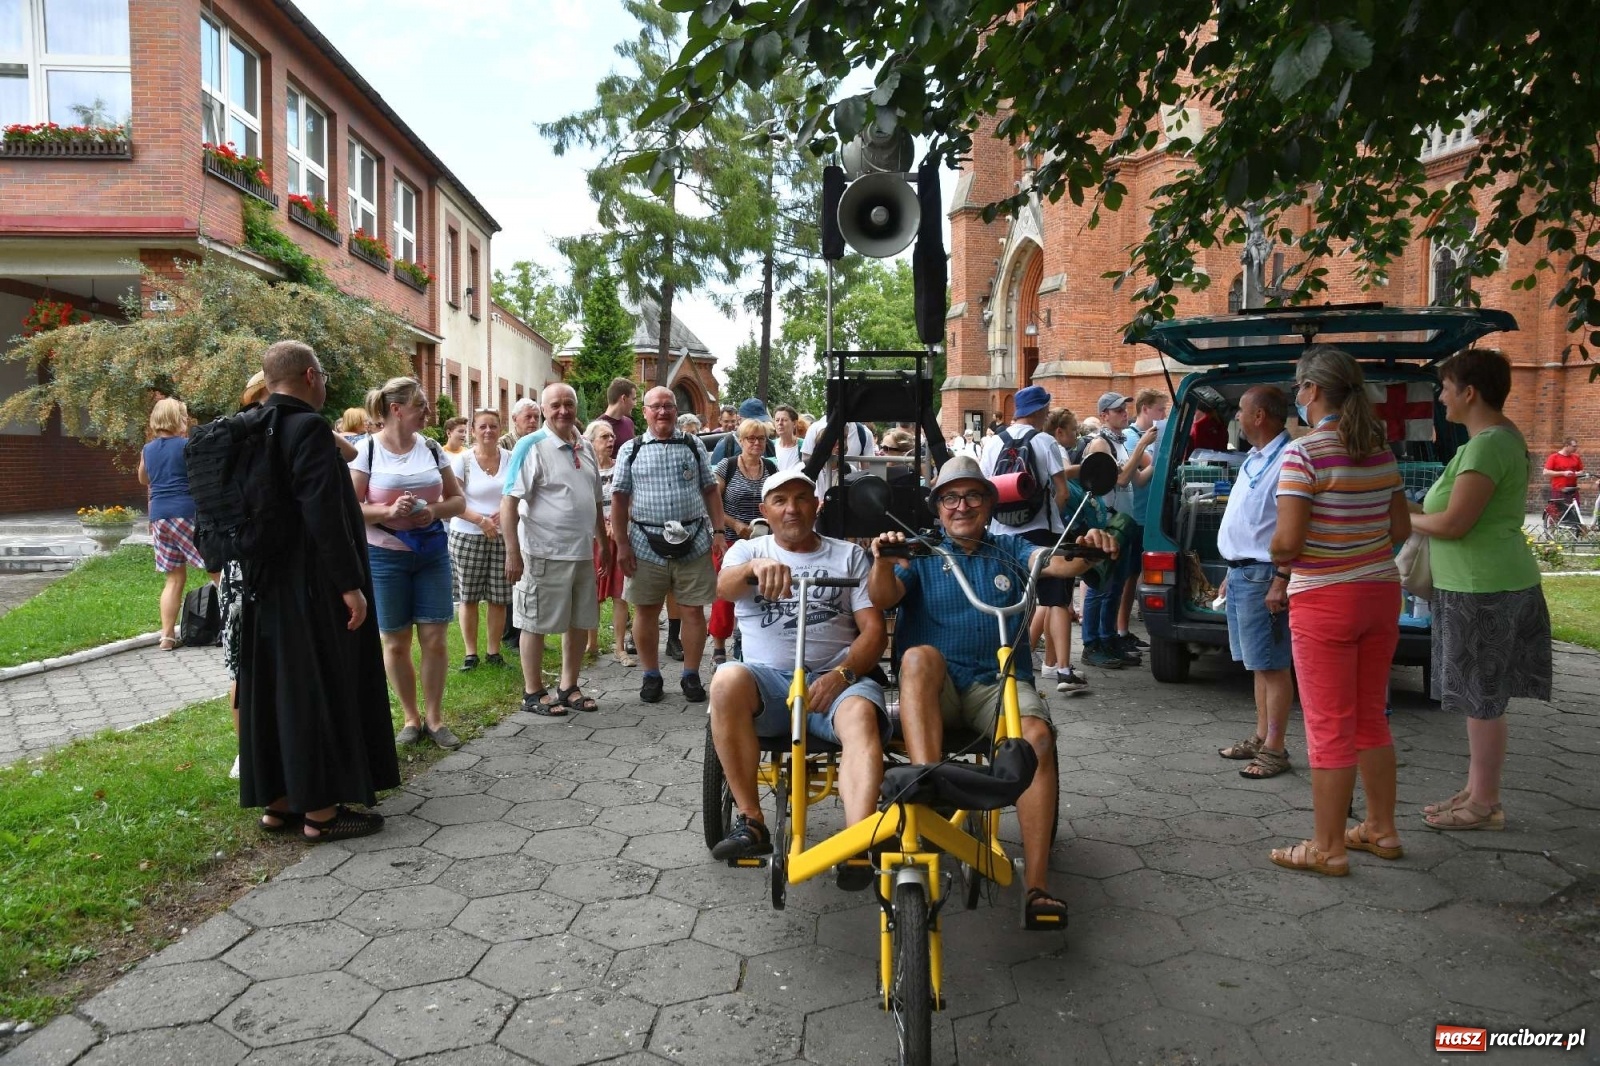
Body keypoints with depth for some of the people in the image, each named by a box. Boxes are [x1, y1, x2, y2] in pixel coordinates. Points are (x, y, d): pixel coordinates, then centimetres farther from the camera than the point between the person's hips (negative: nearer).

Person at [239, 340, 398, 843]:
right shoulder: (308, 427, -17)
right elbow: (324, 513, -23)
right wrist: (350, 584, -20)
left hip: (266, 588, 9)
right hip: (312, 589, -9)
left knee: (274, 690, 14)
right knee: (320, 691, 0)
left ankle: (277, 801, 24)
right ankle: (320, 810, 8)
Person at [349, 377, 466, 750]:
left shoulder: (432, 449, 3)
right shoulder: (366, 450, -7)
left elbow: (458, 499, 8)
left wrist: (435, 511, -11)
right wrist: (388, 511, -24)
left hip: (433, 552, 3)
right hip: (385, 556, -3)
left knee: (434, 639, 3)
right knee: (395, 642, 7)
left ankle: (434, 717, 17)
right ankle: (411, 717, 22)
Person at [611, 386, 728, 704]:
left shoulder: (693, 445, 10)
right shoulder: (631, 450, 6)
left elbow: (710, 490, 11)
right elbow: (619, 499, 4)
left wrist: (719, 532, 4)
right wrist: (622, 545, -2)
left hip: (693, 541, 1)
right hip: (646, 543, 0)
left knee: (693, 610, 4)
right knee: (646, 611, 6)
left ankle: (691, 675, 19)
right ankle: (651, 675, 22)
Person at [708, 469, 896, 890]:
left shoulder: (850, 555, 17)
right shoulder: (747, 550, 17)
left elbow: (874, 630, 7)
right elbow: (723, 588, -8)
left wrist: (842, 673, -12)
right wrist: (755, 566, -32)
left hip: (835, 679, 0)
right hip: (768, 678, 0)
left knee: (861, 713, -35)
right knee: (727, 679, -33)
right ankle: (750, 822, -24)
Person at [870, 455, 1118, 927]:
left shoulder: (1009, 550, 21)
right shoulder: (921, 553, 15)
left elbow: (1060, 563, 2)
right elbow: (883, 598, -3)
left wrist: (1089, 548, -21)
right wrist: (882, 561, -25)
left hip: (998, 683, 1)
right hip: (933, 689, -1)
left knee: (1037, 737, -29)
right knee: (920, 655, -35)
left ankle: (1036, 884, -26)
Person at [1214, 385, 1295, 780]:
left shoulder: (1285, 460, -17)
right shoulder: (1255, 458, 15)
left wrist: (1280, 584, -24)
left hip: (1262, 577, -10)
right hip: (1241, 573, 10)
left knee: (1272, 667, -2)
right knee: (1259, 665, 16)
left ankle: (1274, 748, 5)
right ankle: (1261, 737, 25)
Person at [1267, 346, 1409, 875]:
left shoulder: (1303, 454, -17)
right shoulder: (1380, 450, 5)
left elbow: (1288, 541, -21)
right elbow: (1400, 529, 10)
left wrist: (1276, 559, -1)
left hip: (1325, 602, -7)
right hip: (1381, 593, 7)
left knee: (1330, 728, 2)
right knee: (1370, 718, 20)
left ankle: (1327, 848, 13)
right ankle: (1381, 829, 32)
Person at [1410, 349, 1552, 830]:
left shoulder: (1487, 445, -19)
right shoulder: (1501, 435, 13)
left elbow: (1454, 524, -22)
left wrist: (1407, 519, -5)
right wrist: (1420, 512, 8)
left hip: (1482, 589, -10)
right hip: (1483, 585, 10)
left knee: (1482, 699, 0)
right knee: (1481, 698, 17)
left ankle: (1485, 804, 11)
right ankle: (1477, 791, 27)